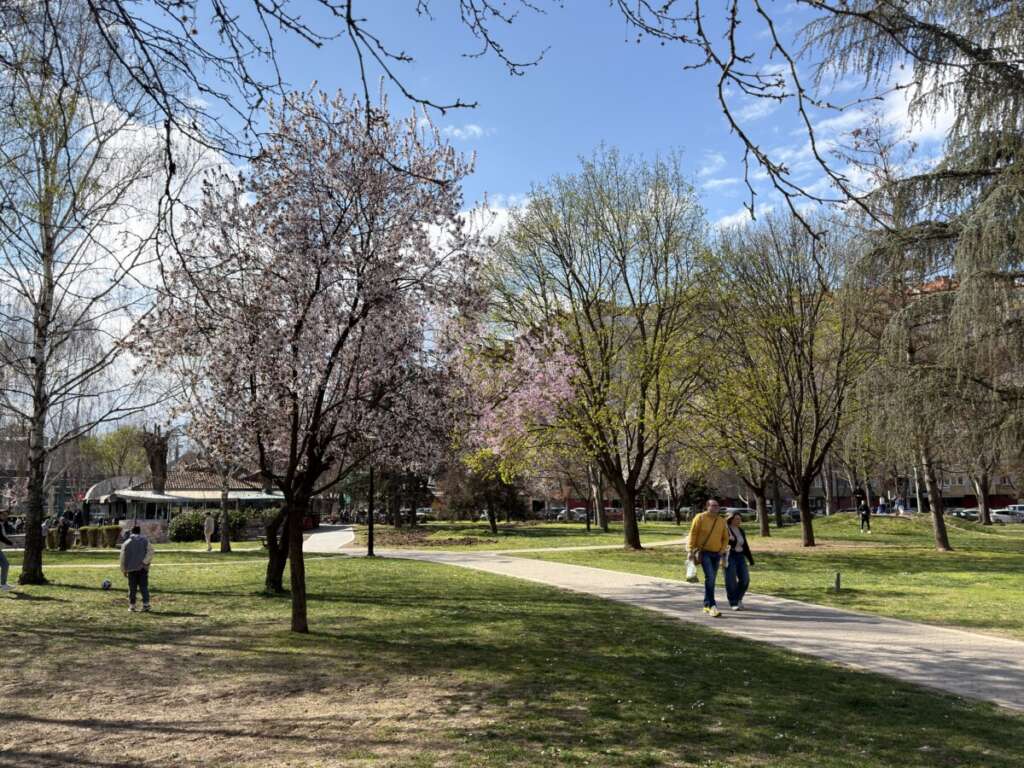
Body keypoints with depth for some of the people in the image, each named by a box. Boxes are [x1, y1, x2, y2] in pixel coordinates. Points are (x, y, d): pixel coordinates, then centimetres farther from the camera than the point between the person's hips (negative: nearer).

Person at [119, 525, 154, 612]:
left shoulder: (126, 543, 8)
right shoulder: (145, 541, 5)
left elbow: (123, 557, 9)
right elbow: (150, 551, -10)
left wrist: (124, 570, 14)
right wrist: (145, 562, -11)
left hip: (131, 569, 0)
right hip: (143, 568, 0)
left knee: (132, 588, 7)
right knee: (144, 586, 2)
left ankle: (132, 606, 7)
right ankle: (146, 604, -8)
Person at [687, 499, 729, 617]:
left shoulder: (721, 521, 9)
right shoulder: (700, 518, -5)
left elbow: (725, 537, 17)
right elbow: (693, 534, -6)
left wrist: (723, 549, 3)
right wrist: (691, 550, -10)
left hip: (716, 554, 5)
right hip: (704, 552, -5)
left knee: (711, 580, 11)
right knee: (710, 577, -18)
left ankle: (706, 605, 23)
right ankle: (712, 606, -19)